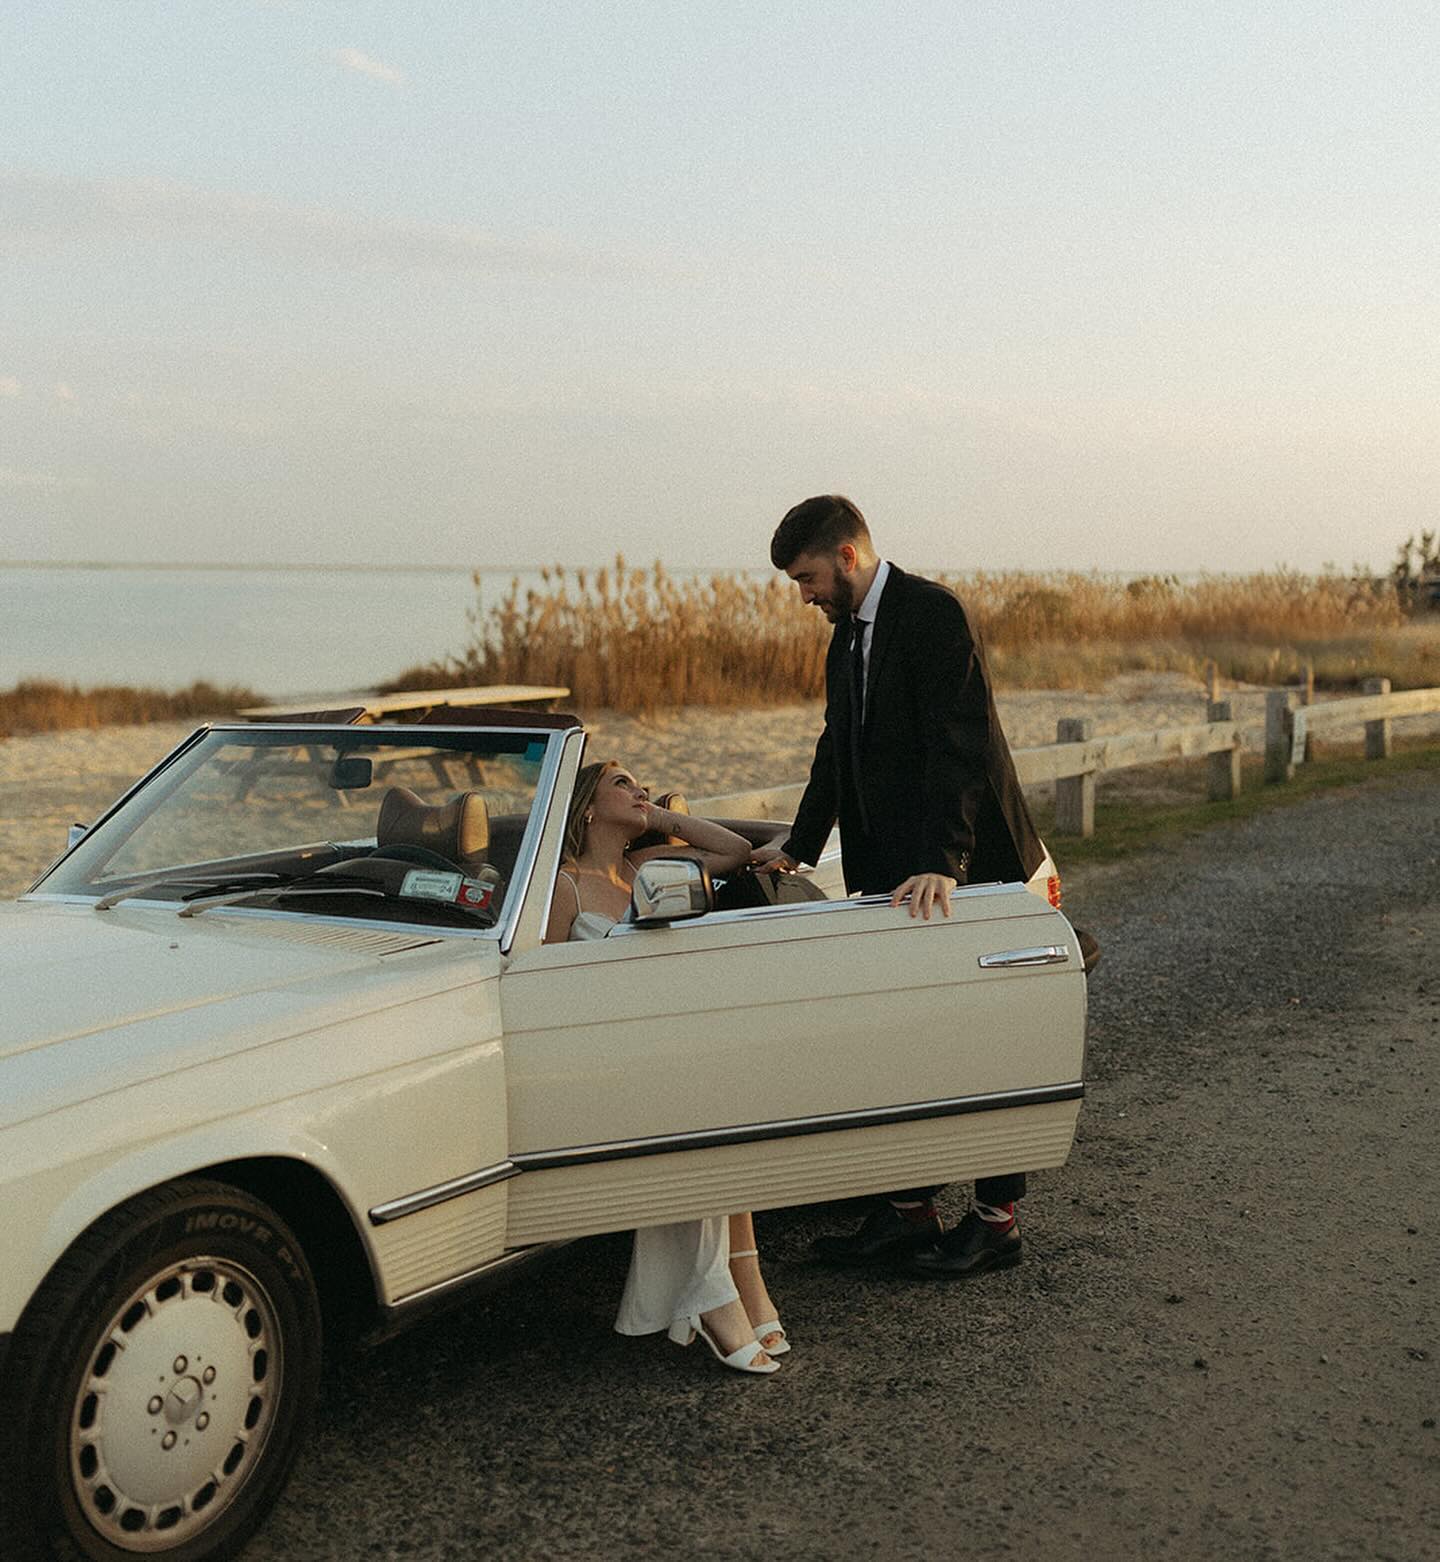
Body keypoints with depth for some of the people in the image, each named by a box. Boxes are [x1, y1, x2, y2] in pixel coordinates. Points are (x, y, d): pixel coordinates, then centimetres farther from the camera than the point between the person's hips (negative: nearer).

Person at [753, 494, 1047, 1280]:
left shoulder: (933, 613, -15)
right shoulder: (848, 638, 13)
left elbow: (958, 746, -24)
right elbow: (840, 749, 24)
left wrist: (941, 862, -30)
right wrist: (799, 845, 23)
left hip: (969, 865, -9)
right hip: (896, 872, 9)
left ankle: (996, 1220, 12)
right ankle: (907, 1211, 19)